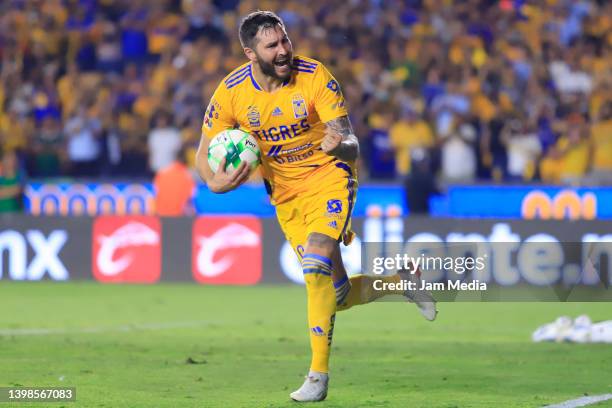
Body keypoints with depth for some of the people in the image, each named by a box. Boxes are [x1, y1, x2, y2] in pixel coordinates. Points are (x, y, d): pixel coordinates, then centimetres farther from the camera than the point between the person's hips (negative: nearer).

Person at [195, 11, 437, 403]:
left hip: (329, 177, -4)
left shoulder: (315, 76, -20)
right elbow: (204, 154, -2)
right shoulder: (231, 92, -13)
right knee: (337, 293, 4)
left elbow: (350, 146, -21)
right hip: (285, 193, 4)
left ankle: (319, 373, -20)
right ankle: (401, 281, 37)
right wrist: (214, 181, -24)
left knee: (316, 263, -29)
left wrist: (340, 146, -46)